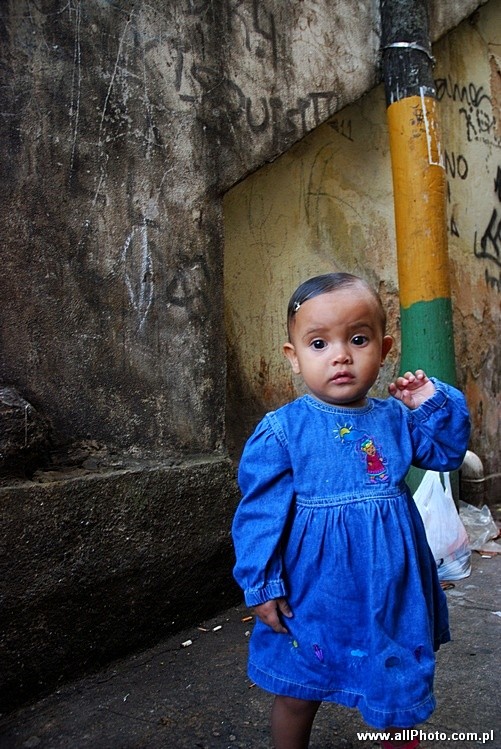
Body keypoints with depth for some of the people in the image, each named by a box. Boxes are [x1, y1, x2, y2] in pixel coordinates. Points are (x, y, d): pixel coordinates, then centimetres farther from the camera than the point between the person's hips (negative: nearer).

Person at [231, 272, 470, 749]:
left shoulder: (396, 419, -3)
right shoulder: (282, 430, -15)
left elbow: (446, 454, 10)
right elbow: (261, 512, -12)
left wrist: (434, 403, -5)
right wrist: (261, 585, -12)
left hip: (391, 594, 4)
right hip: (313, 595, -3)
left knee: (401, 691, 24)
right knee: (297, 695, 17)